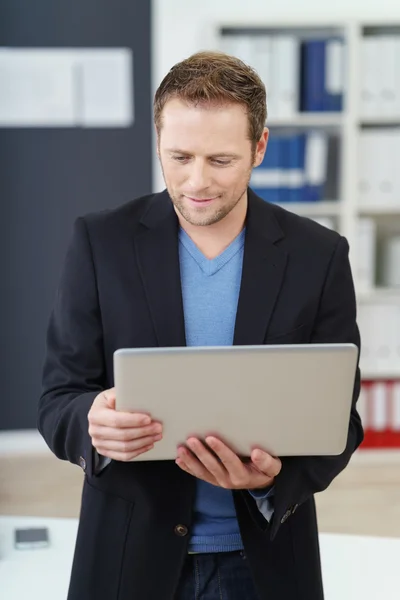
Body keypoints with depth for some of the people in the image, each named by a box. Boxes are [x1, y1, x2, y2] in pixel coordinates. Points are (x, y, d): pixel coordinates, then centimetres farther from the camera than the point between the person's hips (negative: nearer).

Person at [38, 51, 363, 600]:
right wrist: (95, 424, -27)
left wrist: (275, 475, -23)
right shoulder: (101, 241, -6)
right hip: (132, 556, 0)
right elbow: (58, 401, -5)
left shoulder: (319, 256, -6)